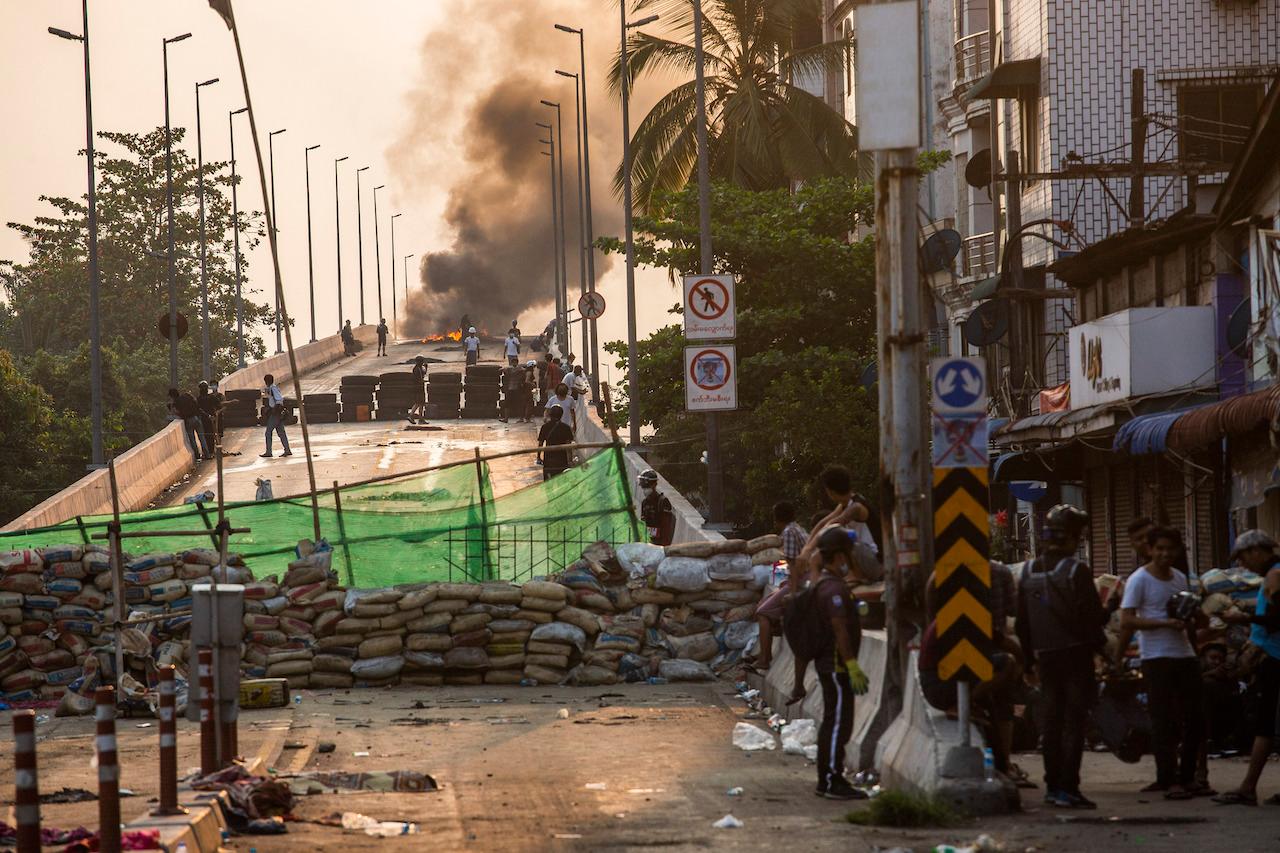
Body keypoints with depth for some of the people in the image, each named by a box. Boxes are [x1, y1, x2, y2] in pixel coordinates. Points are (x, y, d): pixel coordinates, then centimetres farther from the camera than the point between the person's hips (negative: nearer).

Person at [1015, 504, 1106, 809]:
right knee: (1074, 721, -4)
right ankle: (1067, 788, -10)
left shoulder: (1028, 571, 6)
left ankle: (1053, 786, 15)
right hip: (1076, 654, -6)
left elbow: (1022, 621, 10)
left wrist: (1030, 658, 16)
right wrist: (1097, 644, 2)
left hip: (1045, 655, 6)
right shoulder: (1076, 571, -12)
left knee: (1052, 721, 13)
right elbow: (1092, 616, -13)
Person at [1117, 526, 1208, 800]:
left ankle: (1187, 777, 17)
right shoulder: (1139, 580, -6)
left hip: (1186, 655, 7)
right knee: (1164, 721, -7)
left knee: (1195, 719, 7)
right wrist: (1166, 623, -22)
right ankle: (1169, 781, -5)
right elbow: (1127, 622, -13)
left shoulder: (1180, 578, 16)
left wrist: (1195, 613, 5)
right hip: (1156, 658, -7)